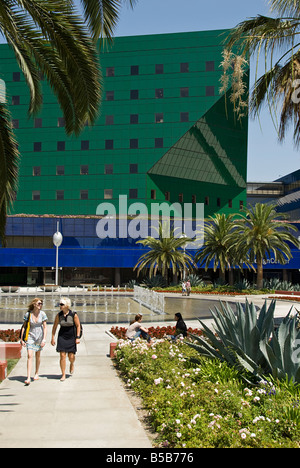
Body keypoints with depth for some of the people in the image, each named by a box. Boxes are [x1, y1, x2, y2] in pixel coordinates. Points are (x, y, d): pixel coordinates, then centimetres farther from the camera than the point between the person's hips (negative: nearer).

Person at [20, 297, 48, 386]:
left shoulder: (42, 314, -5)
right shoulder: (28, 314, -7)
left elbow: (45, 327, -2)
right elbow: (24, 327, 1)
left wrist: (44, 339, -8)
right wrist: (22, 339, 1)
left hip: (39, 336, 2)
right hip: (30, 336, -1)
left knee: (38, 355, 12)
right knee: (30, 356, -13)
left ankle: (36, 373, 33)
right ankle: (28, 378, -17)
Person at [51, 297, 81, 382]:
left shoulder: (73, 315, -11)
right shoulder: (59, 315, -4)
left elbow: (78, 326, -2)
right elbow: (54, 327, 6)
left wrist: (78, 337, -7)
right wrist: (53, 338, 5)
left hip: (71, 337, -1)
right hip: (62, 337, 2)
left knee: (71, 356, -2)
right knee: (62, 356, -6)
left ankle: (72, 363, 36)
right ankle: (63, 375, 5)